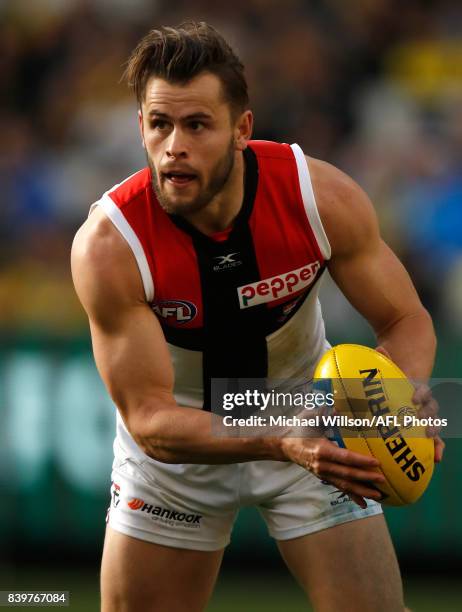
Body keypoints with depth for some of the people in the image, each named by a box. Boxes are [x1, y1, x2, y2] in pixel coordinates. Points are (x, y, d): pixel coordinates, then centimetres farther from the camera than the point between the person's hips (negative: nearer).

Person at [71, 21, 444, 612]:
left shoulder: (323, 196, -24)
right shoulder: (108, 246, -29)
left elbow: (407, 321, -11)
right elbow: (149, 419, -29)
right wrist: (280, 443, -46)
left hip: (312, 424, 1)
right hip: (179, 441, -1)